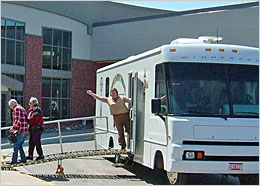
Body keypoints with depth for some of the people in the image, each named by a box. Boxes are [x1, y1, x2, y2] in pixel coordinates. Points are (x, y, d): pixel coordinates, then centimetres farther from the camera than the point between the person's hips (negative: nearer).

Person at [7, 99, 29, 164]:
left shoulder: (17, 108, -7)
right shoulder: (22, 108, 22)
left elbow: (18, 120, -17)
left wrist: (13, 128, -11)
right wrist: (17, 129, 21)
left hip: (22, 131, -9)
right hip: (26, 130, 9)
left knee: (16, 145, -4)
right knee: (19, 145, 16)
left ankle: (14, 160, -2)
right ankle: (23, 159, 16)